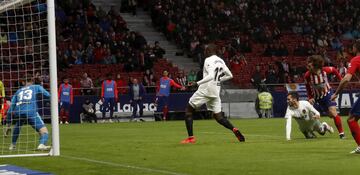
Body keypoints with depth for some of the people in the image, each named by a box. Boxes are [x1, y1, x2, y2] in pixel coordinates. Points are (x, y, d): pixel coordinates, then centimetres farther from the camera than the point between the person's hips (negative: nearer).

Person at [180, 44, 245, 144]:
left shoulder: (208, 60, -10)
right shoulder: (221, 61, 13)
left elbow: (210, 76, -23)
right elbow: (229, 75, 20)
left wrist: (198, 83, -23)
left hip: (205, 89, -7)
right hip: (216, 91, 7)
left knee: (189, 110, 3)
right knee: (218, 116, 11)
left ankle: (190, 137, -6)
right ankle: (234, 129, -14)